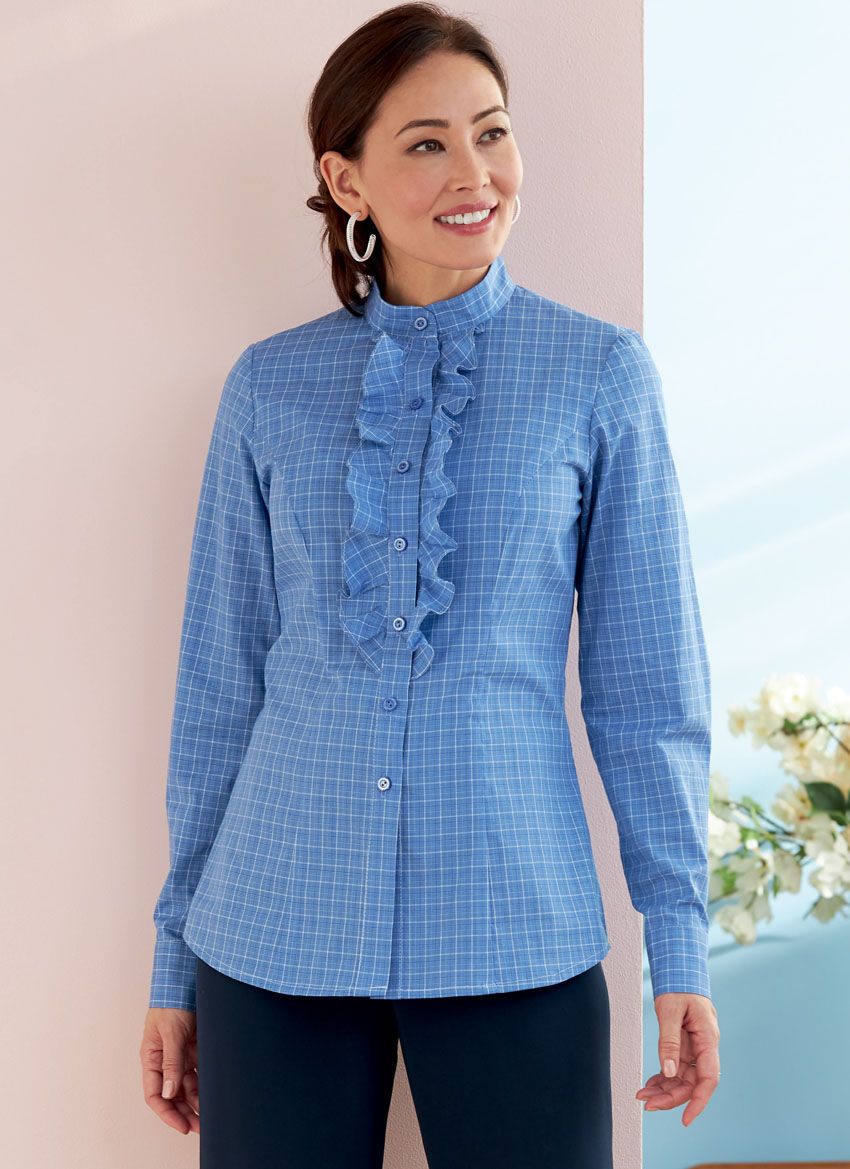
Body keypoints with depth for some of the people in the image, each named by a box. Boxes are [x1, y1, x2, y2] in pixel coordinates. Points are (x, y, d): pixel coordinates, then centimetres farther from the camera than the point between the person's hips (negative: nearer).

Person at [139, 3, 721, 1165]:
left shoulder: (602, 373, -1)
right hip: (274, 935, 1)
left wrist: (681, 945, 0)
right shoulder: (269, 387, 2)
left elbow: (646, 676, 0)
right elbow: (220, 676, 6)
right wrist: (175, 953, 9)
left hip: (515, 936, -1)